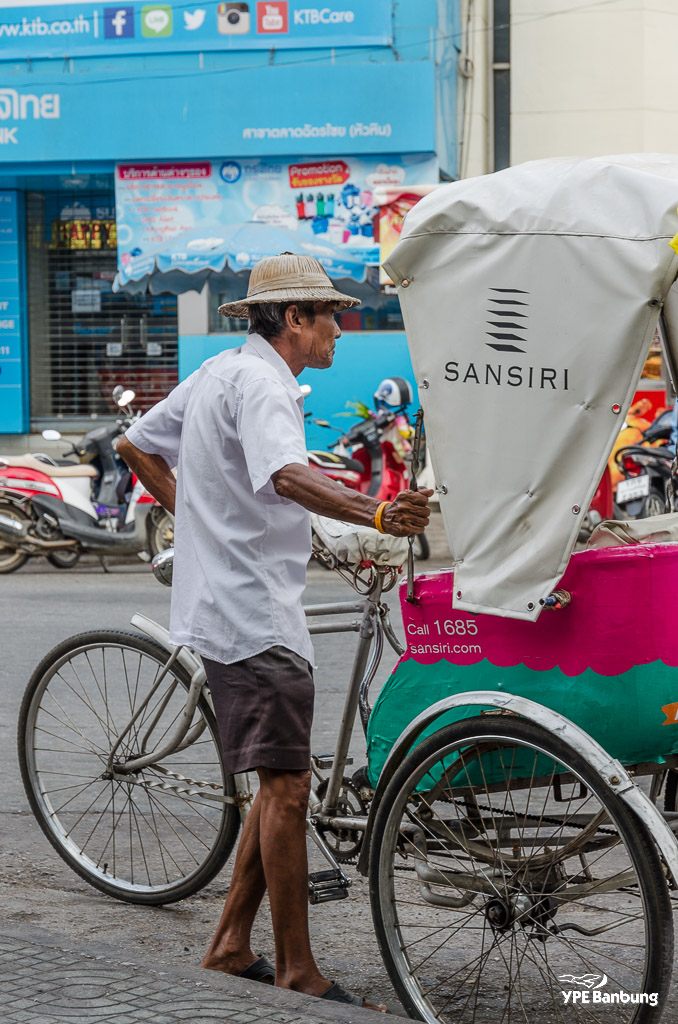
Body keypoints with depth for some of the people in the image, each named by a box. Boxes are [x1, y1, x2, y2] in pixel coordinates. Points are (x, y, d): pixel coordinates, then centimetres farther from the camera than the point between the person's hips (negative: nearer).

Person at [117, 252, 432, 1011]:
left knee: (280, 783, 14)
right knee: (286, 786, -9)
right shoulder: (261, 383, -15)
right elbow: (286, 475, -35)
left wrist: (194, 517, 27)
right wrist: (377, 514, -48)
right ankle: (296, 973, -4)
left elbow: (136, 445, 26)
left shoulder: (217, 372, 16)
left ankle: (230, 948, 19)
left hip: (227, 601, 11)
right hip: (254, 612, -11)